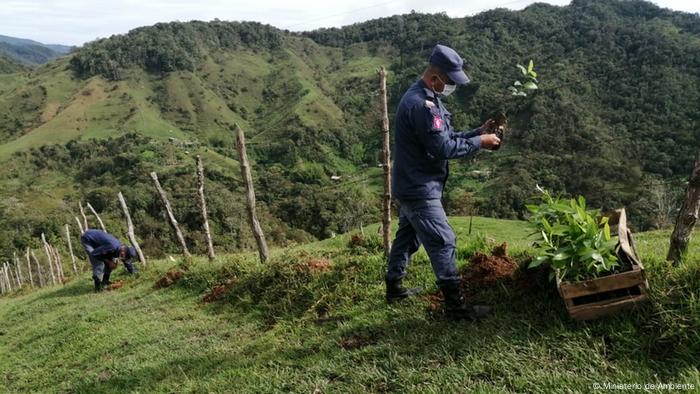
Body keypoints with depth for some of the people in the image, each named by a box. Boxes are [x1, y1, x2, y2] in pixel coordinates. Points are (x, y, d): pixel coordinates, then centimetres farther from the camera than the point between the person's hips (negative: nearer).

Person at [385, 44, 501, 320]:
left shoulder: (426, 98, 11)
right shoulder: (421, 104, -24)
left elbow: (446, 138, 14)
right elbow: (443, 148, -24)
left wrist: (477, 132, 3)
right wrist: (479, 142, -13)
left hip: (412, 185, 11)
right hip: (420, 189, -11)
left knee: (408, 236, 20)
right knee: (443, 242, -5)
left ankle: (394, 288, 34)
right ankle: (455, 305, 4)